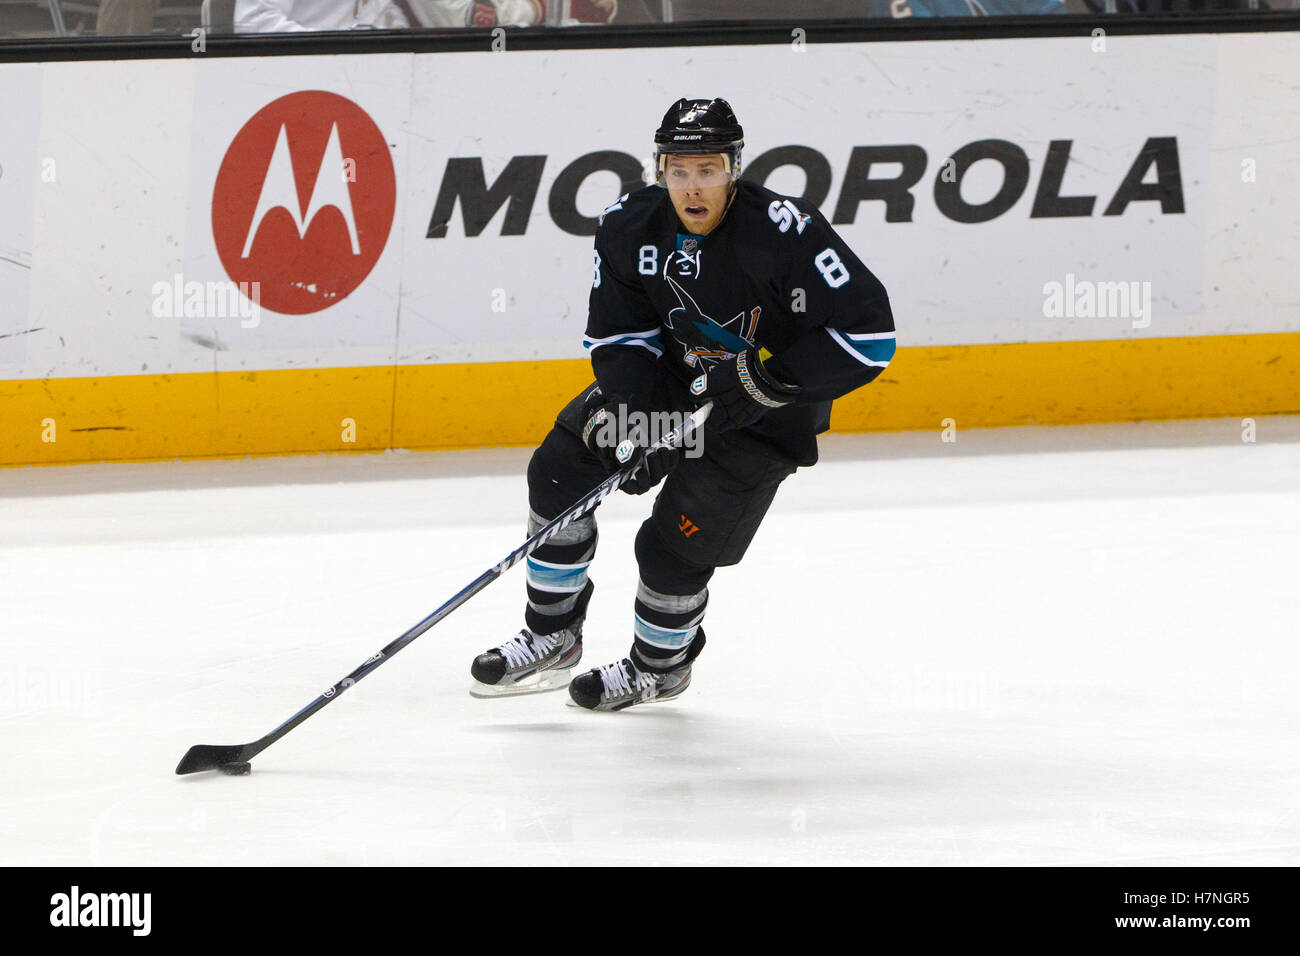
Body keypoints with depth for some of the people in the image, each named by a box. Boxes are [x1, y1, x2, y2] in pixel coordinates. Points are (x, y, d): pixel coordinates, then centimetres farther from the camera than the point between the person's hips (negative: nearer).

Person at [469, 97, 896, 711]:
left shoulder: (784, 233, -31)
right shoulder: (629, 228, -15)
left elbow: (868, 334, -30)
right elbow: (618, 336, -5)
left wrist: (764, 377, -32)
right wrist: (628, 414, -22)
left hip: (766, 413, -5)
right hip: (671, 378, 5)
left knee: (674, 549, -7)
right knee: (559, 470, -5)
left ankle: (661, 666, 26)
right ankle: (551, 639, 12)